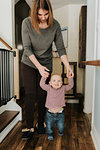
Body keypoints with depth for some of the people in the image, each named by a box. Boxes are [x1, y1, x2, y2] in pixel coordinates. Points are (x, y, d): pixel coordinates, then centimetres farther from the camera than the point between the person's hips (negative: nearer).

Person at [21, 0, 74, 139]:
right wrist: (39, 66, -23)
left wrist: (68, 66, -16)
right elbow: (27, 48, -17)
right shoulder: (27, 23, -16)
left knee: (42, 95, 4)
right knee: (30, 95, -3)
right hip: (28, 63, -1)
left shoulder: (55, 25, -12)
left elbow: (60, 48, -6)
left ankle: (41, 123, 23)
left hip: (46, 64, 1)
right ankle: (29, 127, 9)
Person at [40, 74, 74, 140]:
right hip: (50, 114, 0)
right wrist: (44, 76, -17)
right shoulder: (49, 88, -6)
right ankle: (50, 134, 41)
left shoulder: (63, 88, -3)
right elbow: (42, 84, -10)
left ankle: (61, 132, 46)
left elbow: (70, 85, -4)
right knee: (49, 127, 11)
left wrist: (70, 78, -15)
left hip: (60, 114, 1)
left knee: (61, 127, 12)